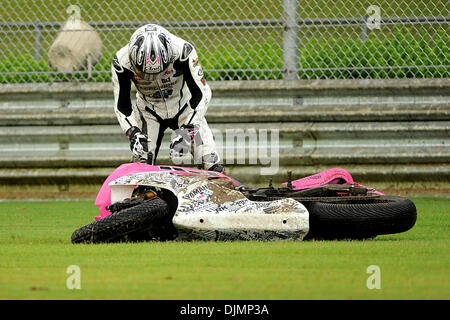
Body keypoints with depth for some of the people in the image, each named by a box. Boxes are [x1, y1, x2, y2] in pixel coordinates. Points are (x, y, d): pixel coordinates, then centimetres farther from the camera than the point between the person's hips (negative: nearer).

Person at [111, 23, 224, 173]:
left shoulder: (183, 50, -31)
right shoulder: (122, 61, -26)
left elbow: (201, 93, -24)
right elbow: (121, 105, -14)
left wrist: (187, 130, -33)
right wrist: (132, 132, -30)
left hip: (184, 107, -1)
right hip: (149, 113, 1)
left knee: (212, 167, -12)